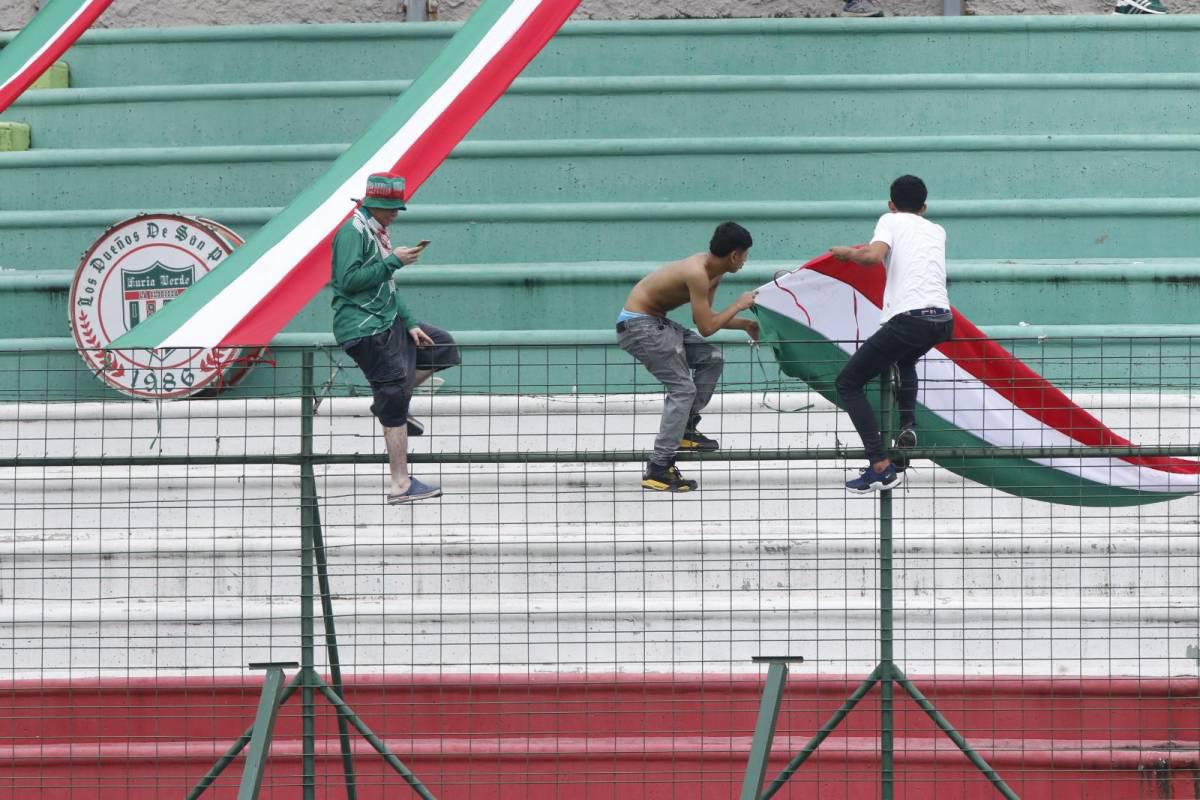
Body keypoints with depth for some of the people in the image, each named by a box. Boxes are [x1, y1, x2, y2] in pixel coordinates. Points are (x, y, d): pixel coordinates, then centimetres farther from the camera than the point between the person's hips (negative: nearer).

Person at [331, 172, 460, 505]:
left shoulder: (377, 233, 16)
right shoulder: (353, 231, -13)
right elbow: (348, 280, -24)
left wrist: (410, 324, 11)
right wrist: (394, 261, -20)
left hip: (388, 322, 10)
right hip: (363, 329, -10)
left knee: (442, 347, 17)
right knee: (395, 397, -10)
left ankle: (388, 403, 13)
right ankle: (400, 485, -8)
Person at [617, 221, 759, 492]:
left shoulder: (714, 272, 5)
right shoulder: (697, 273, -25)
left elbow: (705, 317, 17)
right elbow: (706, 327, -24)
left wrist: (745, 324, 12)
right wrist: (738, 305, -13)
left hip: (656, 322, 10)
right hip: (638, 326, -10)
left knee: (711, 359, 10)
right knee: (683, 389, -14)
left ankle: (686, 429, 14)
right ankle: (658, 469, -16)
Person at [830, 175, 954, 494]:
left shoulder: (891, 220, 9)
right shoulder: (937, 231, 26)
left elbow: (874, 255, -11)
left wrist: (846, 252, 9)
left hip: (909, 318, -6)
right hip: (943, 320, 6)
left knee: (848, 383, 6)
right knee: (905, 360, 41)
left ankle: (881, 466, -8)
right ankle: (908, 424, 19)